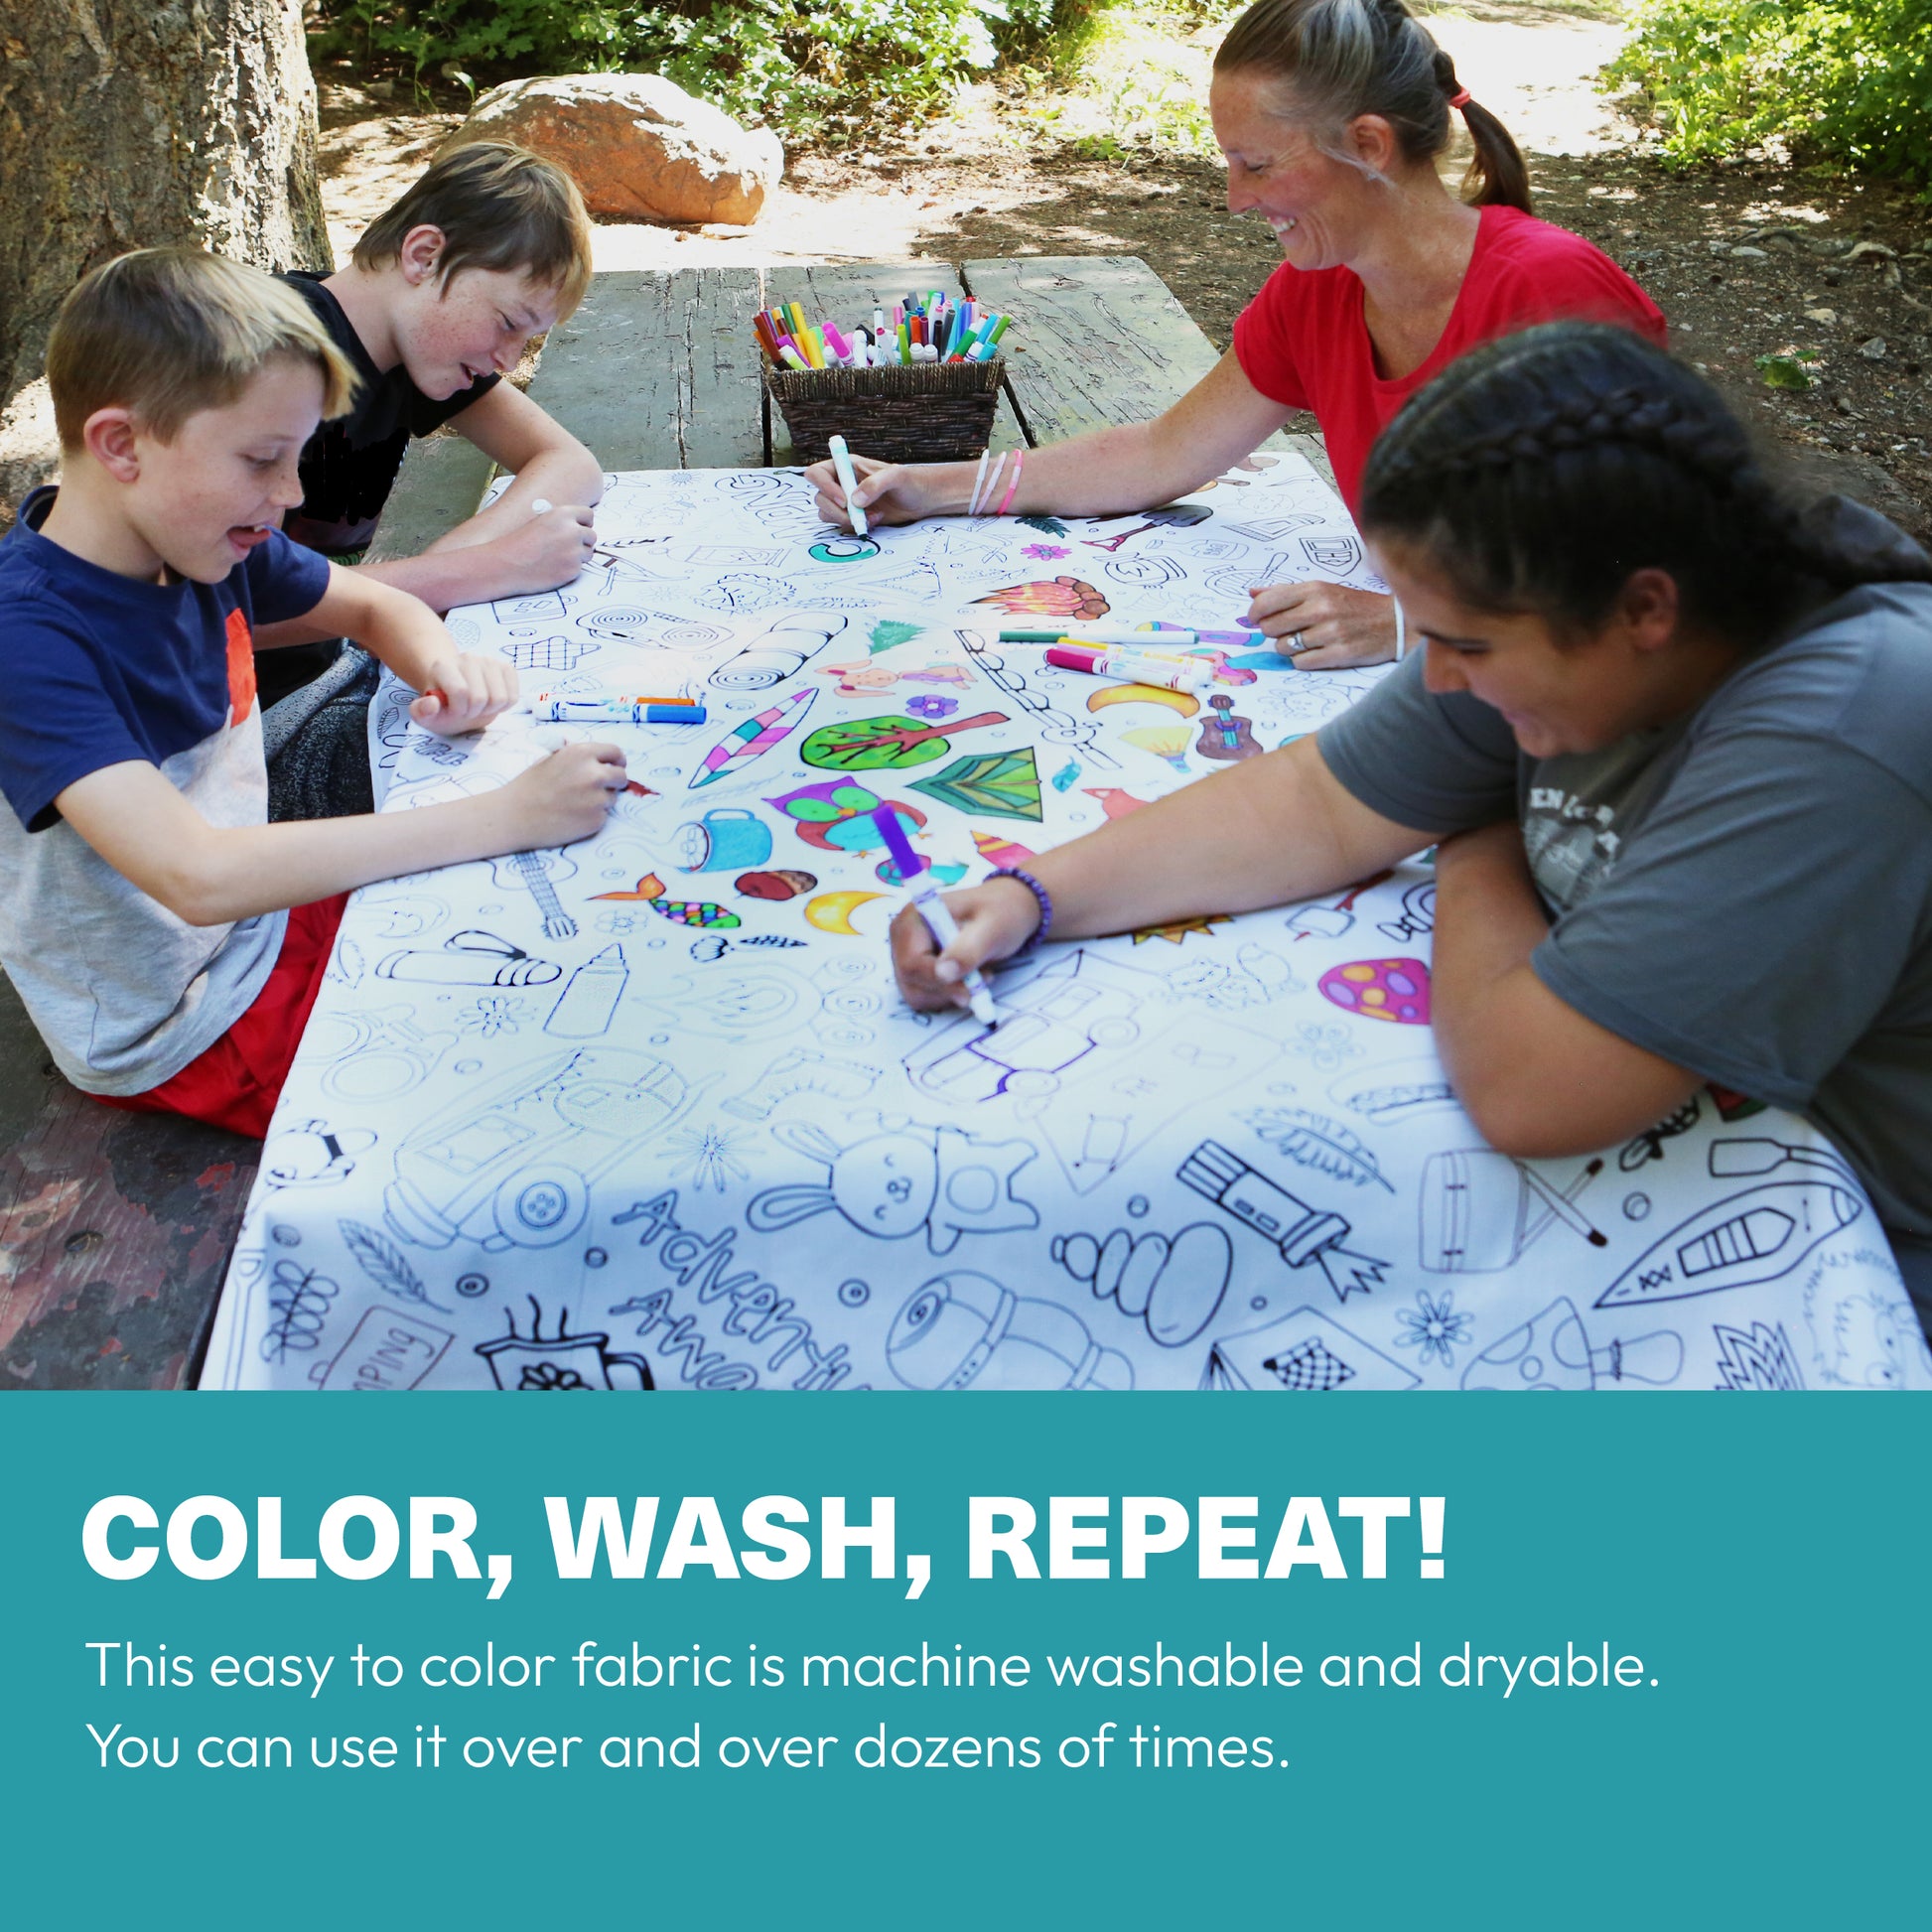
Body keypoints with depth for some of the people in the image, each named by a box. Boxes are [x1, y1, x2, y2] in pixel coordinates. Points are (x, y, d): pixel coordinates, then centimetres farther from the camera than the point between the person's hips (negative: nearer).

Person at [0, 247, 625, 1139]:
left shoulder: (201, 543, -7)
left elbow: (376, 605, 11)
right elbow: (200, 876, -41)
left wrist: (444, 663, -14)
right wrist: (502, 817, -40)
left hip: (257, 915, 7)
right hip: (171, 1033, -7)